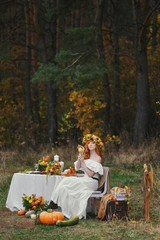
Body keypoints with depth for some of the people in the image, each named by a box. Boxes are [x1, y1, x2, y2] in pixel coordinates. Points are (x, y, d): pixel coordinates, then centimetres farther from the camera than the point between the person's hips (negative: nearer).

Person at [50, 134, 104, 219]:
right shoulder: (86, 156, 17)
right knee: (66, 181, -20)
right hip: (84, 180, 7)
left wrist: (83, 162, -14)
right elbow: (77, 168, 6)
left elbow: (91, 174, -11)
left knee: (67, 181, -24)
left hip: (92, 182, -7)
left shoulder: (98, 158, -4)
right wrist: (80, 155, -5)